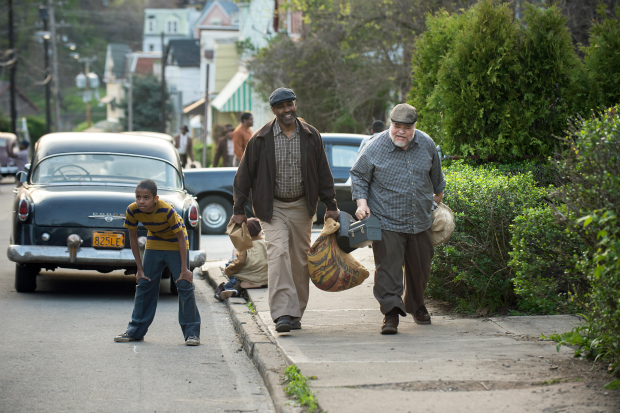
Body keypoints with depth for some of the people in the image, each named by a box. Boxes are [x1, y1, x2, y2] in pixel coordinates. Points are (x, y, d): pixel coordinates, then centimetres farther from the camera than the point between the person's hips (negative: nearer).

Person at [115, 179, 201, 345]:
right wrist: (140, 269, -6)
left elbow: (181, 237, -23)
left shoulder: (167, 211, -34)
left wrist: (184, 269, -21)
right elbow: (133, 238, -8)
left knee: (184, 285, -10)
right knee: (144, 284, 4)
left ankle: (192, 333, -3)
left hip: (176, 245, -4)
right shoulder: (132, 210, -22)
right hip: (154, 243, 4)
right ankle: (135, 331, 13)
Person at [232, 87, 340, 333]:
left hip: (301, 207, 3)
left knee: (300, 260, 7)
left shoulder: (311, 136, 3)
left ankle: (296, 313, 18)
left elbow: (323, 173, 10)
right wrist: (239, 209, 0)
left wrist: (330, 206, 8)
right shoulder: (261, 139, -4)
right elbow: (244, 175, 2)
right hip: (272, 208, -3)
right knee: (278, 254, -18)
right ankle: (282, 314, -24)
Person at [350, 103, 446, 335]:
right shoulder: (375, 147, -9)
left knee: (420, 267, 15)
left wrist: (438, 195, 33)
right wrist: (361, 202, -11)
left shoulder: (426, 145, 2)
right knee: (388, 267, -13)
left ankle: (416, 306, 37)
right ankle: (391, 312, -12)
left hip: (420, 221, 4)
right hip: (387, 222, -4)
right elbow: (358, 176, 1)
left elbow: (435, 175, 21)